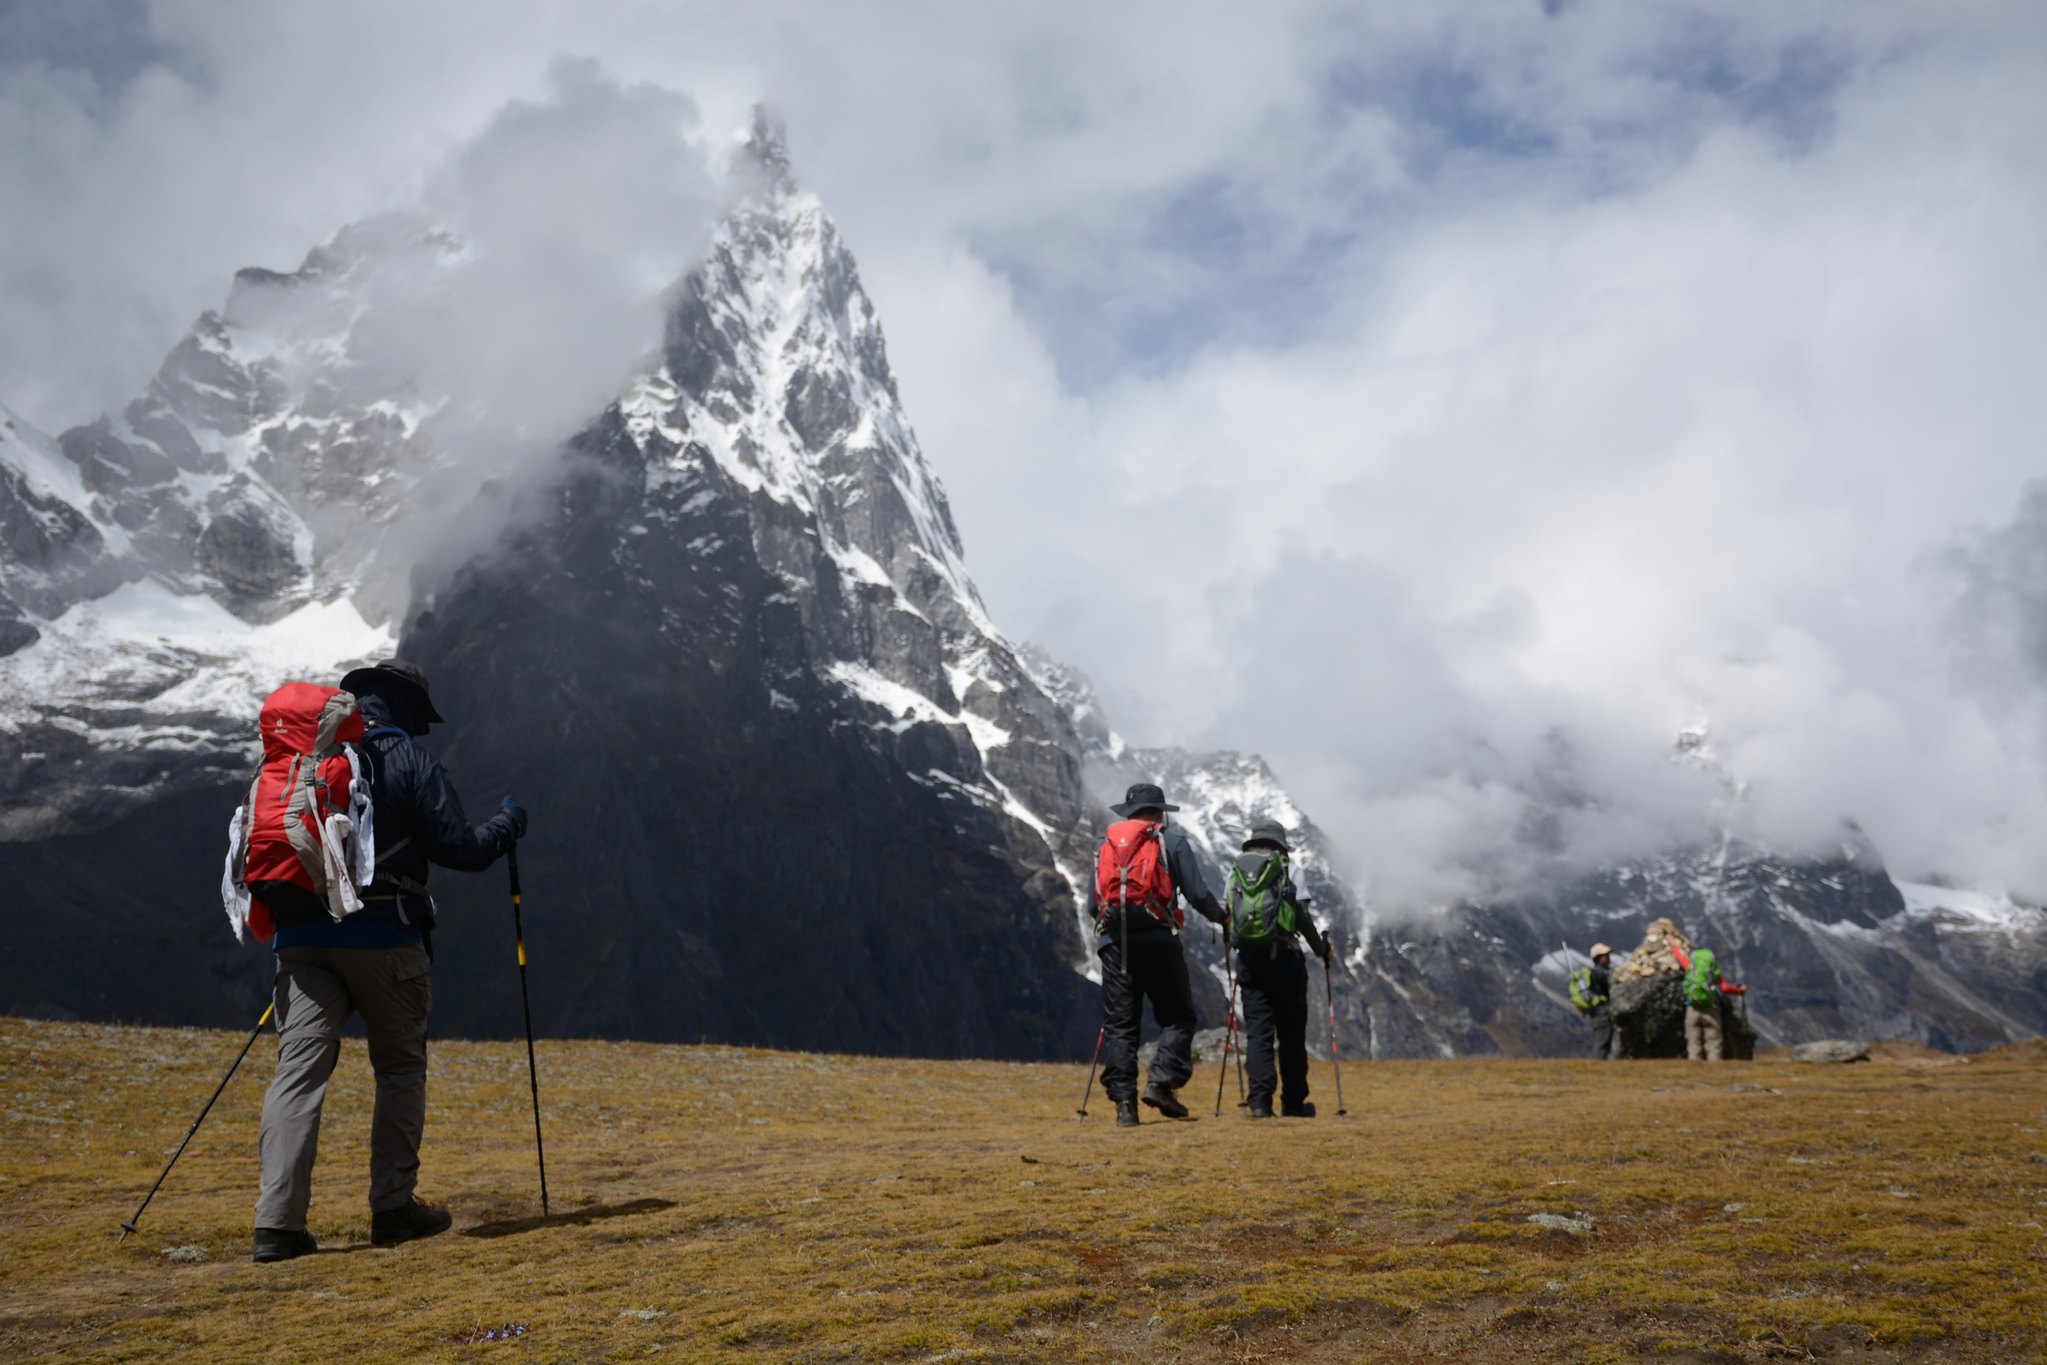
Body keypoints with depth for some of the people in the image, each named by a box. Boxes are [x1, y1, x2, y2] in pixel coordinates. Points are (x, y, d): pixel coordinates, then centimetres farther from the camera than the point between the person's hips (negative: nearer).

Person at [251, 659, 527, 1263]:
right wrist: (507, 823, 13)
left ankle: (278, 1221, -8)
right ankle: (393, 1208, 13)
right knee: (400, 1069, 11)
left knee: (299, 1070, 0)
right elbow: (461, 849, -5)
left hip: (303, 937, 4)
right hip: (382, 936, -3)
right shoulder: (411, 759, -1)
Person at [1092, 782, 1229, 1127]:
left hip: (1114, 943, 4)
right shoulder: (1172, 840, 5)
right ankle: (1161, 1082, -8)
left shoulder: (1105, 846, 16)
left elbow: (1094, 905, 17)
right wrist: (1221, 917, 18)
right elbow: (1197, 893, -1)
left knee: (1119, 1023, 6)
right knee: (1177, 1018, 8)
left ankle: (1123, 1102, 2)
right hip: (1158, 941, -3)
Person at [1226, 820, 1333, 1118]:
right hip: (1284, 957, -2)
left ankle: (1260, 1100, -8)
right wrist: (1322, 948, 10)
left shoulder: (1235, 869, 12)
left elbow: (1228, 915, 10)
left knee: (1257, 1030, 3)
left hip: (1249, 958, 2)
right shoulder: (1287, 867, 2)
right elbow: (1302, 916, -2)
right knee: (1291, 1032, 8)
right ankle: (1294, 1102, 15)